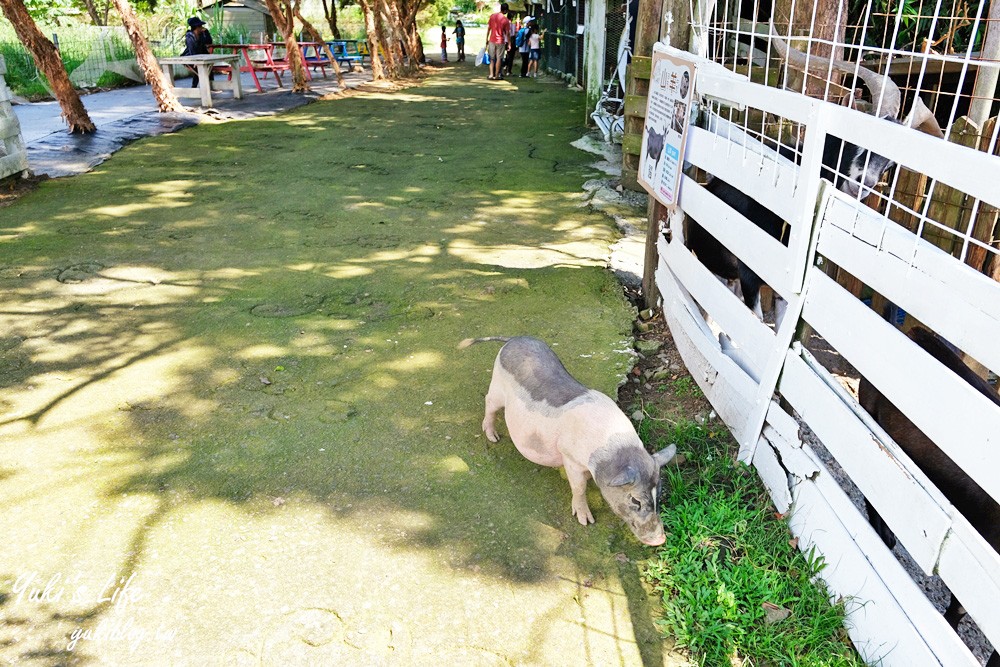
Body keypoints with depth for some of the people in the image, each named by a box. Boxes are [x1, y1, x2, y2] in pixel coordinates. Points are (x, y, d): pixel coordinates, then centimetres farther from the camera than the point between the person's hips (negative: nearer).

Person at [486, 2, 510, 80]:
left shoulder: (492, 16, 1)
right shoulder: (506, 20, -10)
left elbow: (488, 28, 4)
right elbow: (507, 33, -7)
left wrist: (487, 39, 12)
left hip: (492, 40, 4)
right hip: (500, 41, -3)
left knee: (492, 59, 12)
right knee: (499, 59, 6)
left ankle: (491, 74, 3)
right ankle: (497, 75, 7)